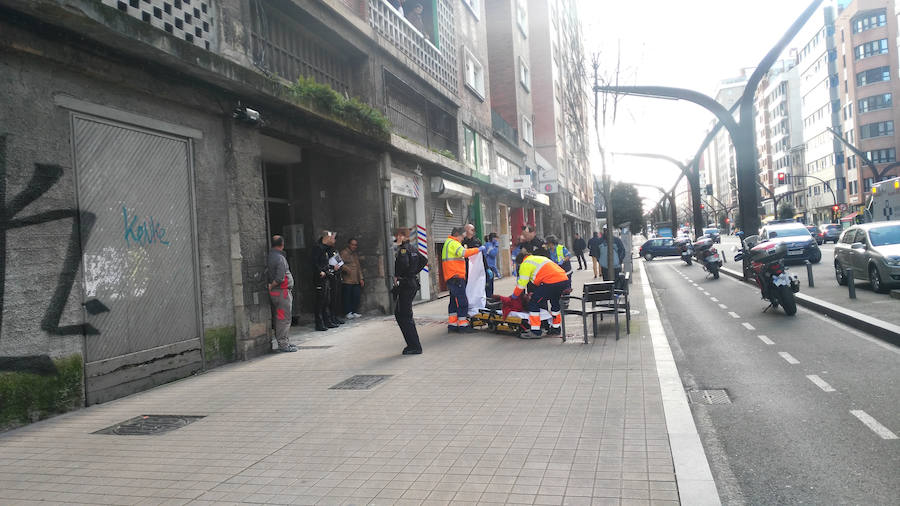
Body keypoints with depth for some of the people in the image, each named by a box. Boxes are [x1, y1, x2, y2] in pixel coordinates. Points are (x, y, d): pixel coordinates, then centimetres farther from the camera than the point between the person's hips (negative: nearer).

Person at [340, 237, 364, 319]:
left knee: (356, 296, 2)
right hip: (347, 280, -7)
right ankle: (348, 313, 3)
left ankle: (354, 312, 12)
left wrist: (361, 278, 20)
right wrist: (347, 269, -28)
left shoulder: (355, 254, 22)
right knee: (347, 297, -4)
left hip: (356, 281, 7)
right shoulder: (344, 253, -1)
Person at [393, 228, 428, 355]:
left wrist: (397, 276, -16)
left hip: (405, 285, -10)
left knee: (405, 316, -4)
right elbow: (424, 260, 23)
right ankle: (413, 344, 19)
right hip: (413, 282, 10)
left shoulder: (403, 249, -14)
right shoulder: (413, 248, 14)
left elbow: (404, 264, -31)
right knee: (398, 313, 17)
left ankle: (415, 346, -2)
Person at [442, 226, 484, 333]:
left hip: (451, 278, 11)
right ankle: (463, 324, -7)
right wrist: (478, 249, -17)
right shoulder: (453, 243, -10)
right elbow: (464, 253, -24)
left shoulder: (448, 243, 24)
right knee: (462, 301, -9)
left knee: (454, 301, 13)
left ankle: (452, 324, 15)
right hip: (456, 277, -11)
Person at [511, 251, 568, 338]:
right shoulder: (540, 258, 33)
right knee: (555, 303, 30)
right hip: (564, 279, 9)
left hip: (551, 283, -9)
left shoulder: (525, 264, 6)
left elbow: (522, 283, 4)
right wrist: (536, 293, 43)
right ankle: (556, 329, 39)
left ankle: (535, 331, -1)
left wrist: (514, 296, 18)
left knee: (534, 303, 1)